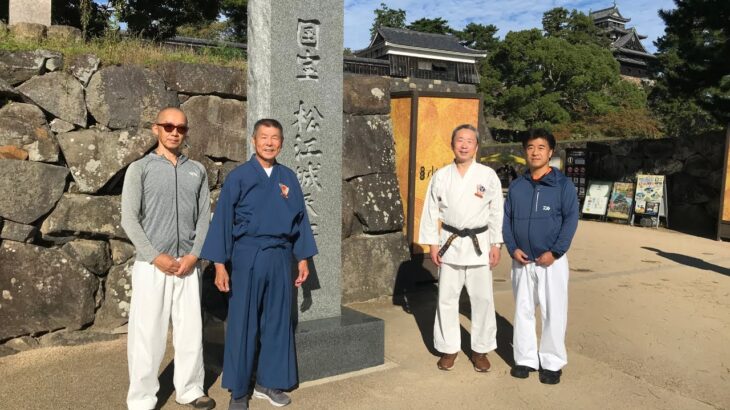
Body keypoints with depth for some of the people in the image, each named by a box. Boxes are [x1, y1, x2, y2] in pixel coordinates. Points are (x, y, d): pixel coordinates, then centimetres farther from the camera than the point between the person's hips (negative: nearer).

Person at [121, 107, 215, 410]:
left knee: (191, 330, 7)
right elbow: (129, 219, -4)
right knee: (147, 333, 1)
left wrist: (194, 255, -5)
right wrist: (155, 257, -12)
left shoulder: (197, 171, 12)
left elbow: (204, 217, 9)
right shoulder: (140, 168, 2)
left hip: (188, 265, 3)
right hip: (151, 265, -3)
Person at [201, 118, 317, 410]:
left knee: (277, 320, 11)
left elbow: (300, 219, 10)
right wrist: (220, 265, -8)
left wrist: (303, 258, 8)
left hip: (281, 257, 3)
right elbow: (222, 221, -5)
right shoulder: (238, 177, -4)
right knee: (243, 323, 4)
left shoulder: (288, 177, 6)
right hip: (247, 256, -3)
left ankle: (269, 382, 27)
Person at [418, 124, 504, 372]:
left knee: (482, 298, 4)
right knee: (447, 298, 6)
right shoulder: (441, 176, 2)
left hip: (479, 243, -1)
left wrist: (496, 244, -1)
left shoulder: (488, 175, -1)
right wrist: (432, 244, 1)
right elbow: (431, 212, 5)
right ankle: (449, 348, 22)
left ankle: (480, 350, 21)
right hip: (450, 243, 1)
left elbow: (497, 212, 2)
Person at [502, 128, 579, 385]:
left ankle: (552, 363, 16)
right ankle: (526, 358, 23)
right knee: (523, 311, 10)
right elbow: (506, 219, 8)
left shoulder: (563, 184, -3)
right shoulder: (516, 186, 7)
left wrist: (554, 252, -14)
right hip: (522, 261, 4)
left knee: (553, 313, 2)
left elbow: (571, 220, -7)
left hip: (552, 261, -3)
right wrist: (513, 248, -6)